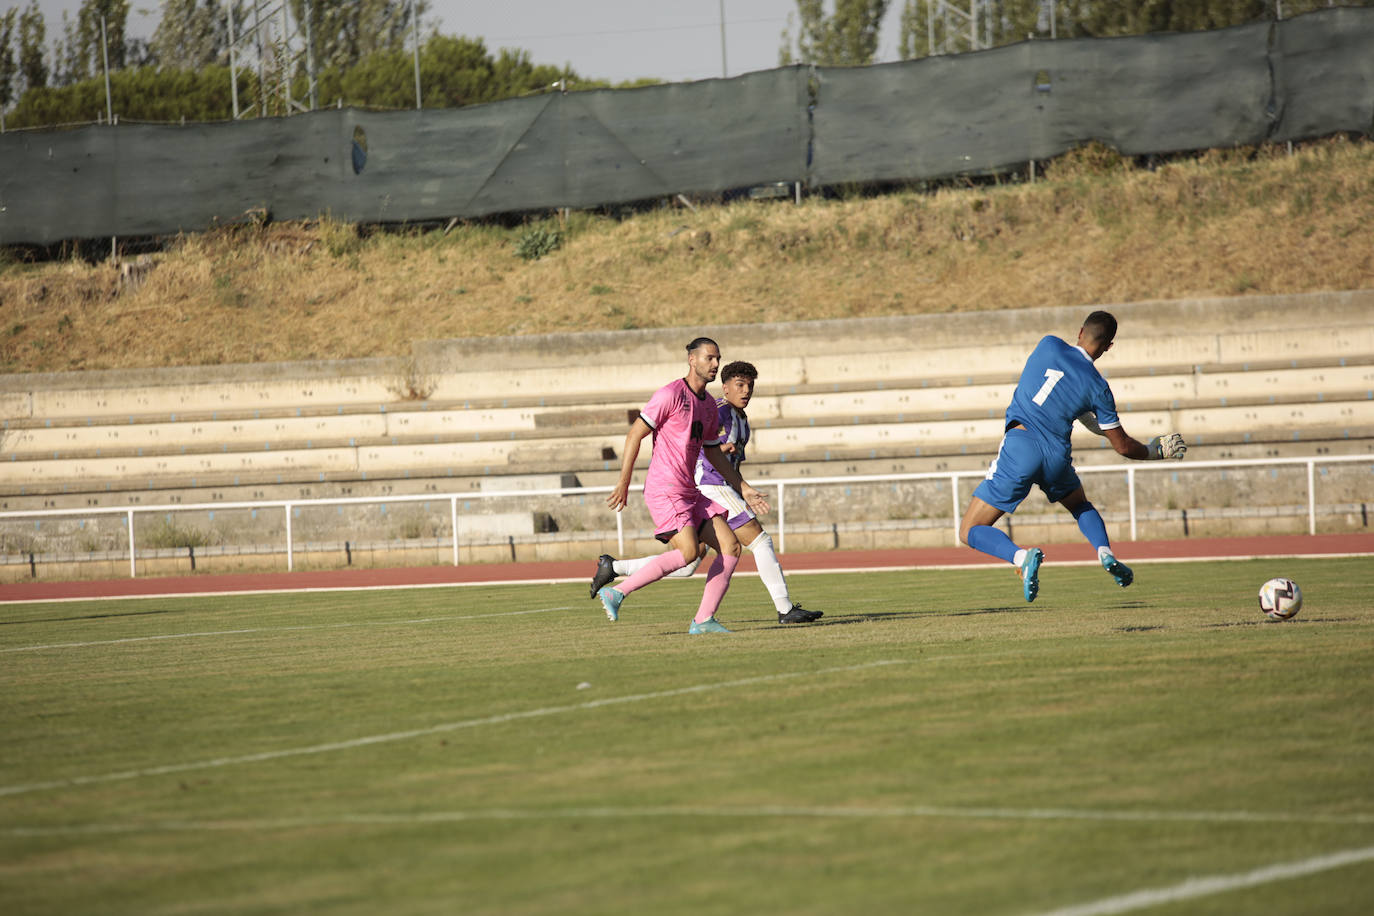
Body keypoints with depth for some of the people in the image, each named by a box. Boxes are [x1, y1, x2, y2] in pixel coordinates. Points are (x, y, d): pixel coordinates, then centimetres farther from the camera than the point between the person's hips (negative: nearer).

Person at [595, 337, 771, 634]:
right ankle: (616, 592, -15)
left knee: (731, 546, -3)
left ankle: (704, 620, -4)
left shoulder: (709, 406, 16)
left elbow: (713, 453, 27)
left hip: (691, 492, 9)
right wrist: (623, 483, -12)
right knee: (688, 551, -24)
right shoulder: (671, 394, -10)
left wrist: (744, 489, 22)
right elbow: (635, 434, -10)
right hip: (665, 490, -9)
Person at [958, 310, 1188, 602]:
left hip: (1020, 446, -2)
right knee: (1080, 504, 35)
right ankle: (1105, 552, 8)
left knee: (970, 531, 2)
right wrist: (1154, 451, 27)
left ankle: (1022, 556, -25)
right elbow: (1122, 446, 7)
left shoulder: (1048, 345, 4)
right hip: (1056, 455, 2)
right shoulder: (1098, 388, 3)